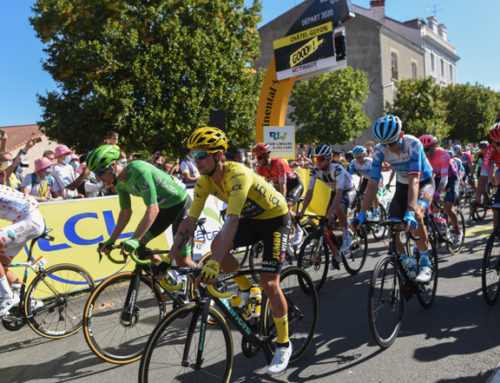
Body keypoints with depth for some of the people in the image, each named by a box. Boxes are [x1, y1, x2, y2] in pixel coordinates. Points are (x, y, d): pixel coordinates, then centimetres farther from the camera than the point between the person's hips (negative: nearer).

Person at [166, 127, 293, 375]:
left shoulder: (238, 175, -34)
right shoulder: (205, 181, -12)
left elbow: (231, 221, -44)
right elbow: (190, 221, -11)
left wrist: (214, 263, -52)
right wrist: (169, 258, -16)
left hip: (275, 218, -7)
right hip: (251, 219, 7)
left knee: (269, 283, -12)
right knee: (217, 245, -16)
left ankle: (284, 344, 8)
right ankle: (246, 289, 10)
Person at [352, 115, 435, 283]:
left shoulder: (413, 144, -32)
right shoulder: (379, 150, -21)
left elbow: (414, 180, -40)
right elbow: (373, 183, -24)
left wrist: (410, 212, -51)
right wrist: (362, 213, -33)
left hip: (424, 183, -4)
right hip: (402, 185, 4)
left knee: (416, 216, -32)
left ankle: (425, 264, -16)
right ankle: (408, 265, 14)